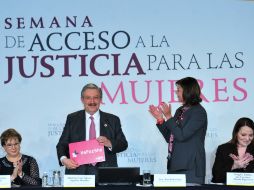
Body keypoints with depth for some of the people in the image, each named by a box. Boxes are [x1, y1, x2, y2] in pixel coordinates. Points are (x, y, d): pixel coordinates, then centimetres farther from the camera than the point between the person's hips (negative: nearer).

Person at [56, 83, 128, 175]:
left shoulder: (112, 120, 12)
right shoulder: (72, 119, 12)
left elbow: (123, 144, 9)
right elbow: (62, 144, 9)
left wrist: (109, 144, -12)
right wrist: (64, 159, -11)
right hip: (78, 171, 0)